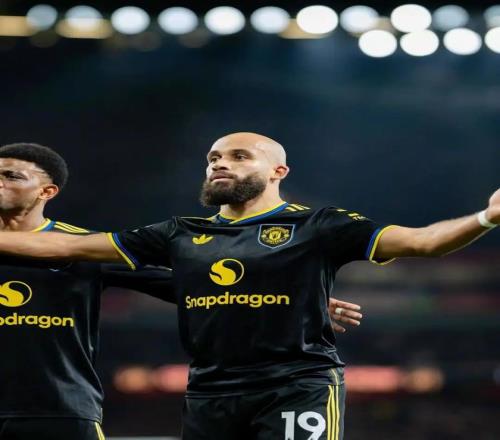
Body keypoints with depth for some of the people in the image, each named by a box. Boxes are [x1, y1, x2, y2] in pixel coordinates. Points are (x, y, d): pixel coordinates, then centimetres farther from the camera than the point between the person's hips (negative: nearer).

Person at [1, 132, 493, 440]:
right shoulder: (182, 235, 13)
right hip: (211, 395, 5)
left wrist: (485, 218, -28)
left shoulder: (316, 227, 0)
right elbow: (70, 245, 16)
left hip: (298, 390, -5)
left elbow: (418, 240, -11)